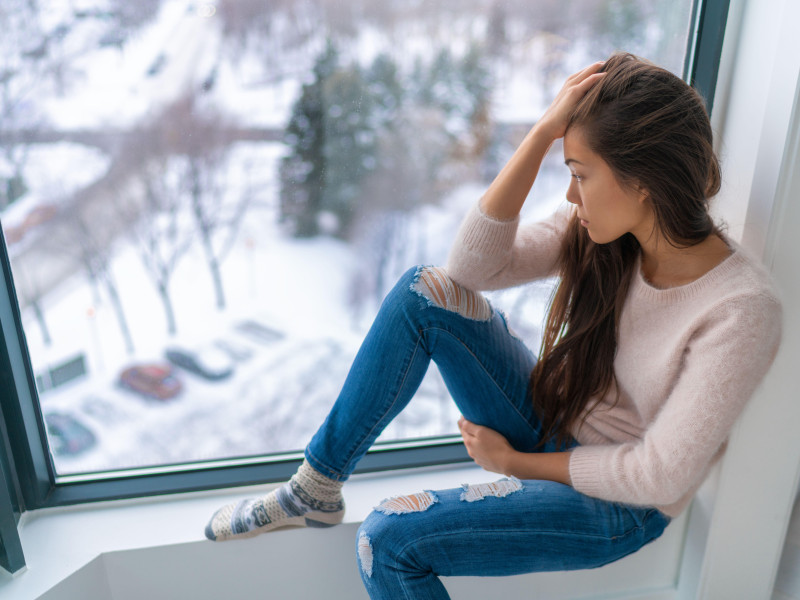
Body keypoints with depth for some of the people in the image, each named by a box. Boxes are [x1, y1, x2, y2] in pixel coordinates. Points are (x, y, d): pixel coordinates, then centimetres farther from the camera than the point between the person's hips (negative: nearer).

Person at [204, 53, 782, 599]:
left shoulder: (741, 309, -25)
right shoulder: (603, 227, -9)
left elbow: (659, 476, -23)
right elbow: (474, 265, -17)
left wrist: (513, 462, -12)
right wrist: (543, 132, -25)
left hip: (618, 505, -5)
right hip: (548, 416, 6)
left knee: (389, 540, -23)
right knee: (427, 291, -17)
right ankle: (316, 488, -4)